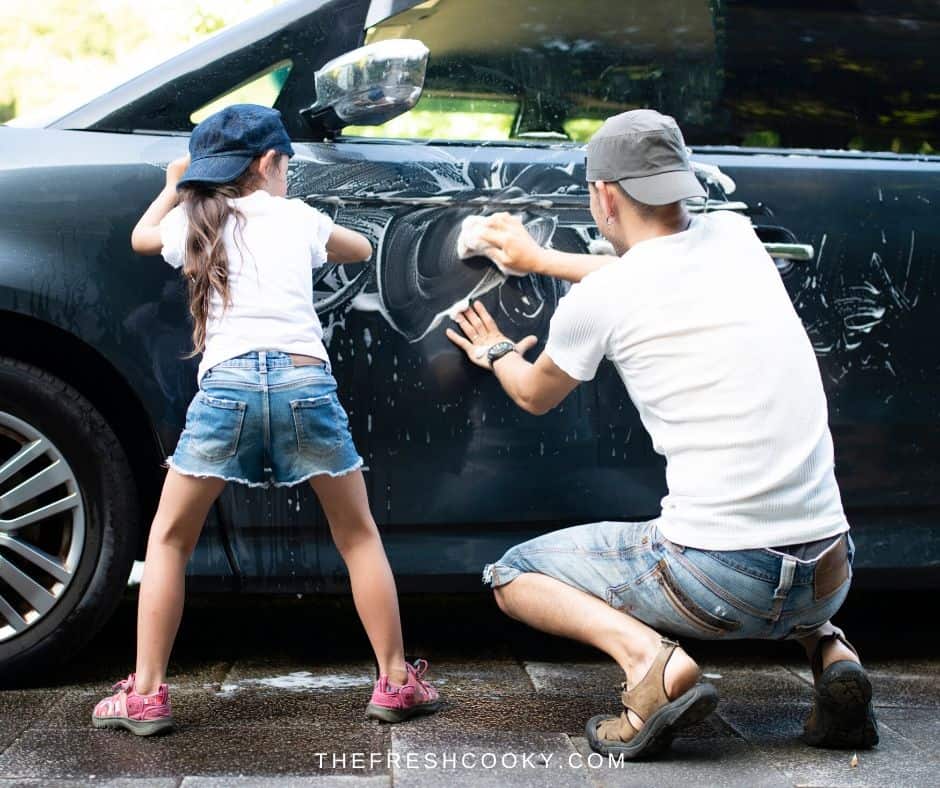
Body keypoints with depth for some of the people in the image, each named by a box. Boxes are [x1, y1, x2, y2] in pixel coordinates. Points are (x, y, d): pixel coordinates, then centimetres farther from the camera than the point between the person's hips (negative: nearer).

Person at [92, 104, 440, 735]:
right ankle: (396, 682, 15)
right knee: (358, 536, 14)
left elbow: (141, 238, 42)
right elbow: (361, 249, 38)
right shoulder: (300, 217, 18)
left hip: (226, 383, 0)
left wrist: (175, 187, 56)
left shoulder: (194, 223, 19)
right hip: (305, 380, 0)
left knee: (168, 540, 15)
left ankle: (145, 694, 10)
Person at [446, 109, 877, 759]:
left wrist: (496, 353, 39)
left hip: (717, 577, -5)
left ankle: (651, 657, -11)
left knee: (514, 574, 15)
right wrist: (539, 257, 41)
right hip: (829, 576, 6)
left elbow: (535, 396, 17)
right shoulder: (736, 237, 8)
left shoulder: (596, 299, -5)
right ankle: (828, 646, 12)